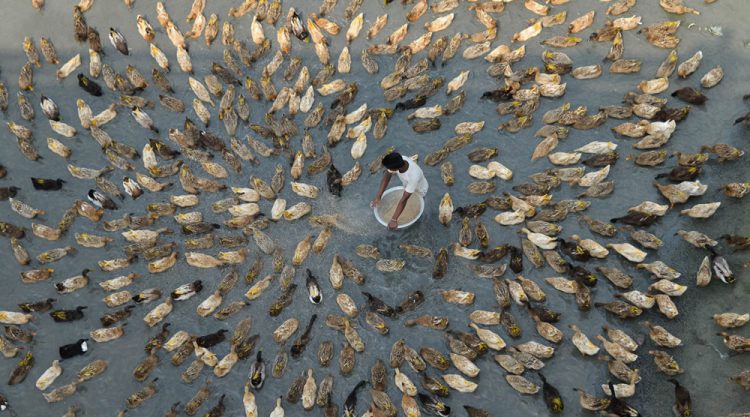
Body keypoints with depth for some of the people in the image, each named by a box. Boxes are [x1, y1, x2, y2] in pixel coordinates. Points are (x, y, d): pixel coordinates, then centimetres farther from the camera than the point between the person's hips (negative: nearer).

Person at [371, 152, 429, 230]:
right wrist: (378, 196, -27)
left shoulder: (413, 176, -50)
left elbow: (404, 200, -46)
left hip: (419, 191, -5)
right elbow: (386, 177, -20)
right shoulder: (398, 161, -35)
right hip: (408, 186, 5)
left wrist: (393, 220, -43)